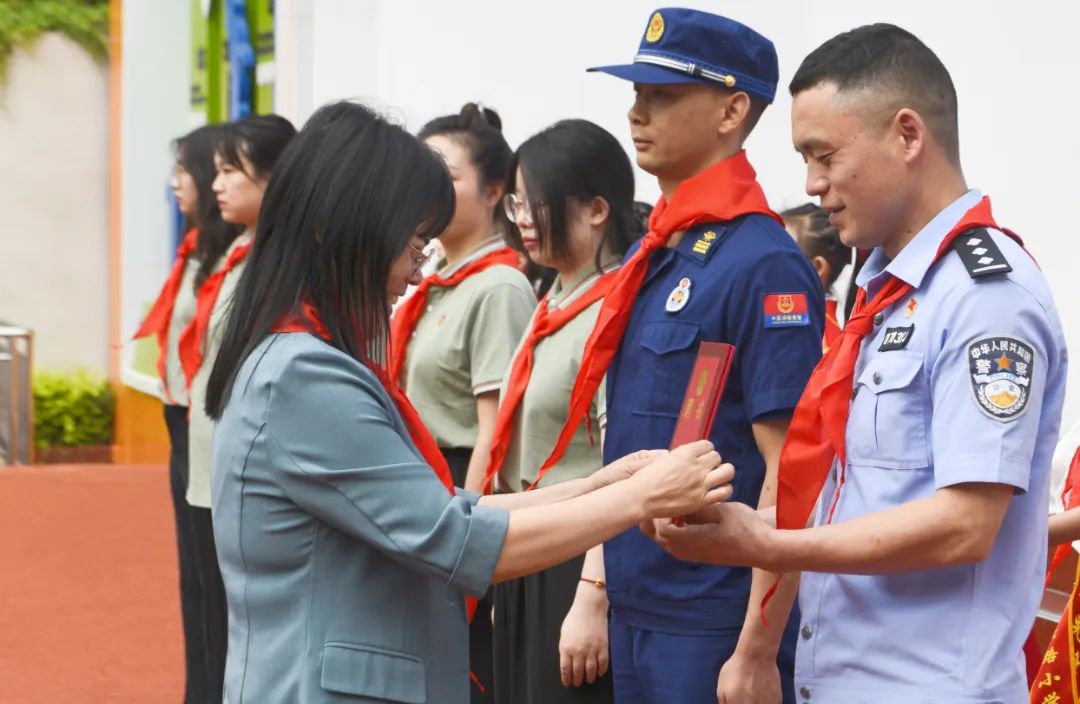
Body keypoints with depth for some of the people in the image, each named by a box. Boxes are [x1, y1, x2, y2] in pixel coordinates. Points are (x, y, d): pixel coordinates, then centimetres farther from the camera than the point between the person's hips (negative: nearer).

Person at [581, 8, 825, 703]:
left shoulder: (764, 265, -14)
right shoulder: (649, 257, 10)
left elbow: (790, 472, -18)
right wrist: (598, 588, 17)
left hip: (715, 627, -8)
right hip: (636, 612, 8)